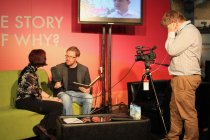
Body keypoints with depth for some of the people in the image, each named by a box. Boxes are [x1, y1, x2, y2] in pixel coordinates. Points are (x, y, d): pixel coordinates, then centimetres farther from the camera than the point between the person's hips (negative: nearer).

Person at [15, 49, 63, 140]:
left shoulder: (30, 70, 12)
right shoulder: (29, 73, -18)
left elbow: (38, 90, 14)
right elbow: (36, 96, -19)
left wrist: (51, 97, 3)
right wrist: (52, 100, -7)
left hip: (29, 99, 10)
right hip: (25, 101, -10)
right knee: (58, 106, -18)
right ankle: (43, 128, -3)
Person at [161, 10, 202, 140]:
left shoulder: (189, 31, -14)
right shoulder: (185, 31, 17)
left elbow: (172, 50, -15)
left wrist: (171, 33, -6)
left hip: (186, 78, -11)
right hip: (181, 77, 11)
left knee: (188, 113, -4)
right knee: (175, 109, 16)